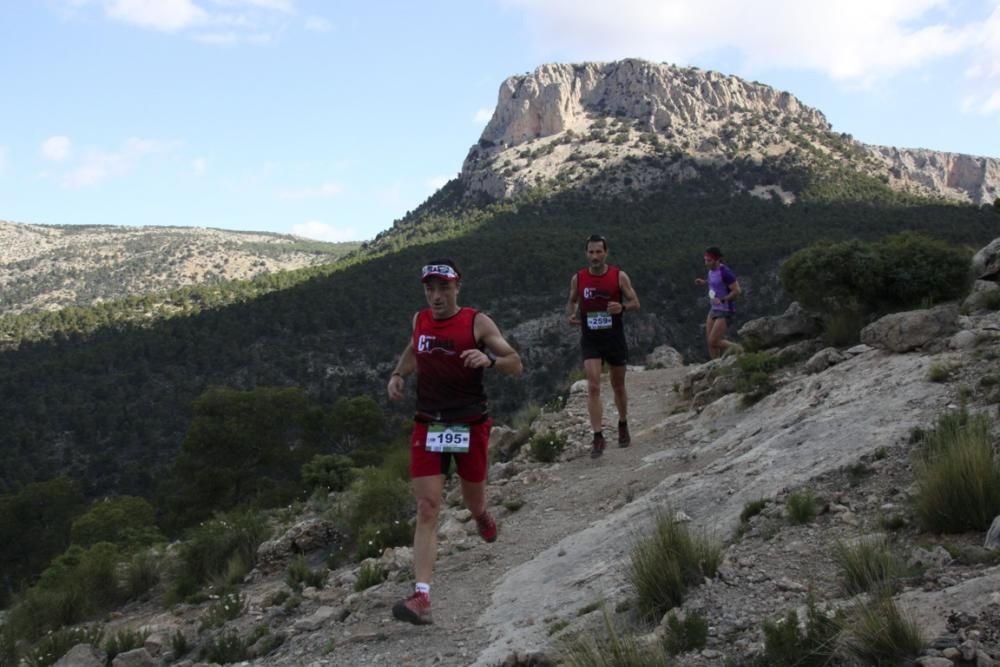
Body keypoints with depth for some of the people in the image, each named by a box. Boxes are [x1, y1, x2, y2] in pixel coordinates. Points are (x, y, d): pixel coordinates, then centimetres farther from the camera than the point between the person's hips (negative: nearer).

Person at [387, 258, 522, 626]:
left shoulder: (477, 322, -8)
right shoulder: (420, 320, 4)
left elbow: (516, 365, -8)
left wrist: (490, 360, -29)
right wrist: (398, 374, 8)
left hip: (470, 426, -2)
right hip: (428, 426, 2)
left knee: (474, 503, 15)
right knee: (427, 509, -10)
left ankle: (481, 513, 55)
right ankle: (422, 598, -16)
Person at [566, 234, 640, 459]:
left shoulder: (619, 276, -6)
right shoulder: (578, 278, -1)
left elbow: (635, 303, -4)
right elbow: (571, 302, 13)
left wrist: (622, 307, -25)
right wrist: (571, 315, -9)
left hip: (614, 338, 0)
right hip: (590, 339, 0)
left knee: (618, 386, 14)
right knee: (593, 387, -13)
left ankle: (623, 426, 38)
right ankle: (598, 436, -12)